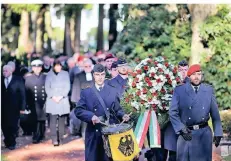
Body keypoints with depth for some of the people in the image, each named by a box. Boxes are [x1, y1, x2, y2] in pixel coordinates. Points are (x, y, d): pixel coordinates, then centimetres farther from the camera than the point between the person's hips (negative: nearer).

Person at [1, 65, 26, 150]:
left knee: (13, 126, 2)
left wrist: (22, 107, -8)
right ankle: (8, 142, 17)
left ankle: (12, 143, 15)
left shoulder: (18, 80, -2)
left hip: (14, 108, -3)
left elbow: (22, 94, -2)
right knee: (4, 126, 3)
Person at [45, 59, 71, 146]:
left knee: (61, 121, -1)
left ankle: (60, 139, 3)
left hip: (63, 100, 1)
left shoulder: (65, 74, 9)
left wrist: (61, 96, -8)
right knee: (53, 120, -9)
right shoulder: (49, 75, 9)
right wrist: (53, 96, -9)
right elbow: (47, 87, 4)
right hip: (52, 100, -1)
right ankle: (54, 139, -11)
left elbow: (67, 87, 3)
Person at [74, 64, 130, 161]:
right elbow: (78, 110, -4)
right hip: (93, 133, -1)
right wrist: (91, 116, -21)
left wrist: (123, 115, -12)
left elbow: (117, 109, 10)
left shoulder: (113, 91, 9)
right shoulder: (86, 92, 5)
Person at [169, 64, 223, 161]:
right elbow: (173, 112, -3)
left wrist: (217, 133, 4)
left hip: (204, 133, 1)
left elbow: (215, 113, 6)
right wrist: (182, 130, -11)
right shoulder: (179, 90, -1)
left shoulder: (209, 90, 4)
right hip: (186, 133, -1)